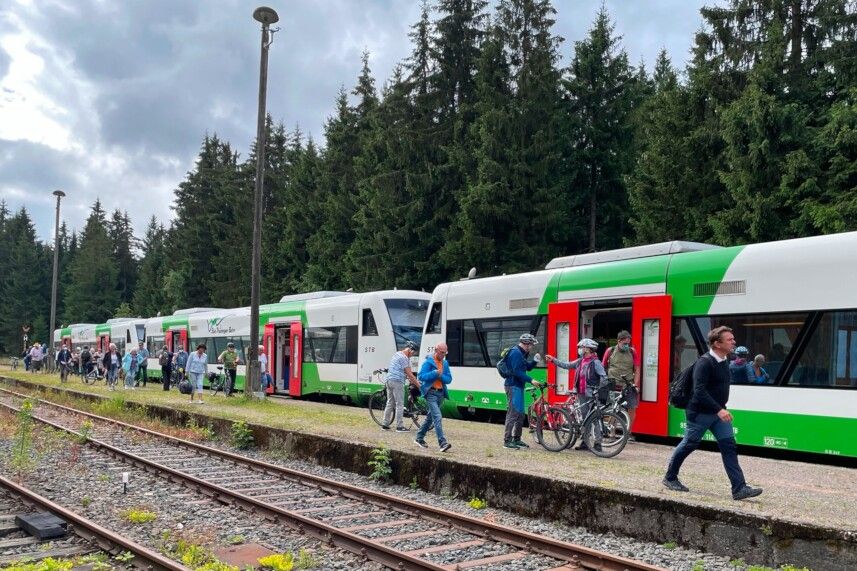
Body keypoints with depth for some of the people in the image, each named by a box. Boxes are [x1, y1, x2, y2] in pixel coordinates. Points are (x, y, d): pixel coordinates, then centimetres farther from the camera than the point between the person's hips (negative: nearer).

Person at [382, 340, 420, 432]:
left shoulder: (397, 354, 18)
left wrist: (409, 379, 22)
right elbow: (409, 374, -13)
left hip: (389, 380, 10)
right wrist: (418, 384, -8)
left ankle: (385, 424, 16)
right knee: (399, 404, -4)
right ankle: (399, 426, -2)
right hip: (397, 382, -9)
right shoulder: (404, 357, -12)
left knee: (390, 403, 14)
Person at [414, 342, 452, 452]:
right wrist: (435, 373, -21)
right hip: (431, 393, -7)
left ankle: (419, 438, 29)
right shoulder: (428, 362, -7)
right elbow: (421, 376, -14)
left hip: (441, 393, 8)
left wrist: (441, 376, -11)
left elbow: (449, 379, 8)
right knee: (437, 417, -17)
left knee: (430, 417, 16)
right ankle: (443, 443, -22)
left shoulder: (445, 363, 13)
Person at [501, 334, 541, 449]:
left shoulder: (521, 353, 17)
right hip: (513, 386, -11)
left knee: (520, 414, 15)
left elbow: (528, 367, 23)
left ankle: (516, 439, 23)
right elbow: (517, 372, -23)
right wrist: (531, 380, -23)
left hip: (518, 386, 11)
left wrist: (535, 360, 5)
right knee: (513, 413, -9)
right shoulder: (515, 353, -16)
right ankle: (507, 441, -7)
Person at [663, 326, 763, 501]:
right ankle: (670, 478, 24)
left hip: (718, 412, 8)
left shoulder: (724, 362, 7)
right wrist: (719, 409, -34)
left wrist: (721, 409, 20)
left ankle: (739, 488, -3)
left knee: (729, 447, -1)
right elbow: (699, 391, -28)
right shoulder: (705, 363, -21)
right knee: (688, 445, 5)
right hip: (700, 413, -8)